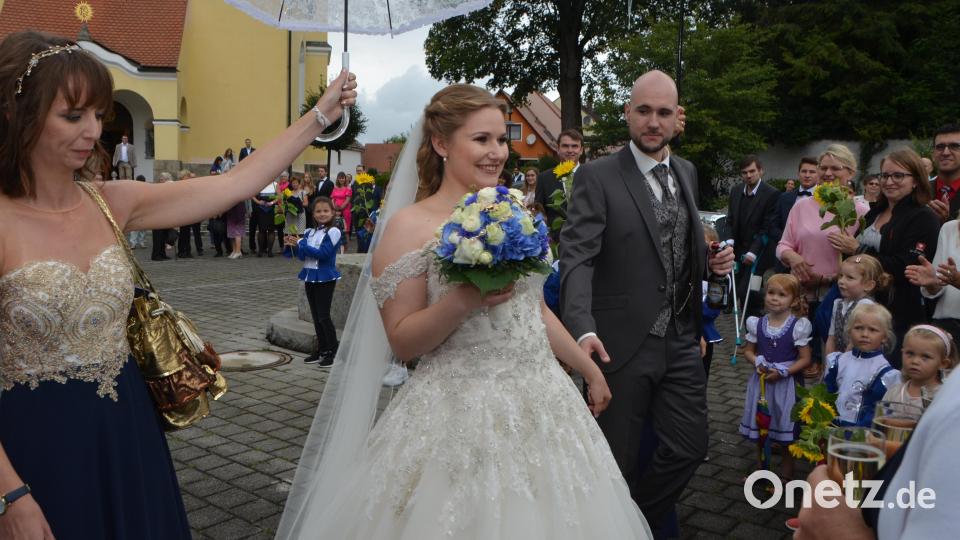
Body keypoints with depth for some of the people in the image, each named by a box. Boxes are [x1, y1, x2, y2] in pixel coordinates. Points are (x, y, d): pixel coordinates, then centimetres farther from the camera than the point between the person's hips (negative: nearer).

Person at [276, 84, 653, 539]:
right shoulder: (409, 225, -10)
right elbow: (401, 341, -11)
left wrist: (590, 369, 19)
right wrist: (462, 301, -25)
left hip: (542, 403, 6)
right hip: (458, 418, -6)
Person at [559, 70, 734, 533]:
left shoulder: (687, 173, 10)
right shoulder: (597, 176, -11)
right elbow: (576, 257, -20)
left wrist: (711, 262, -1)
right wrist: (583, 328, -35)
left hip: (680, 341, 6)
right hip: (621, 344, -6)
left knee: (690, 447, 14)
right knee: (618, 460, 9)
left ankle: (643, 520, 38)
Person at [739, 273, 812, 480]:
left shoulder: (798, 326, -12)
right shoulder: (757, 323, -1)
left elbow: (805, 359, -9)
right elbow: (748, 350, 9)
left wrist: (783, 372, -19)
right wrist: (758, 362, -11)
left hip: (786, 383, -4)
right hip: (761, 380, 4)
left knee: (785, 427, 6)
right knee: (760, 424, 15)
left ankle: (787, 471, 24)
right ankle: (761, 465, 35)